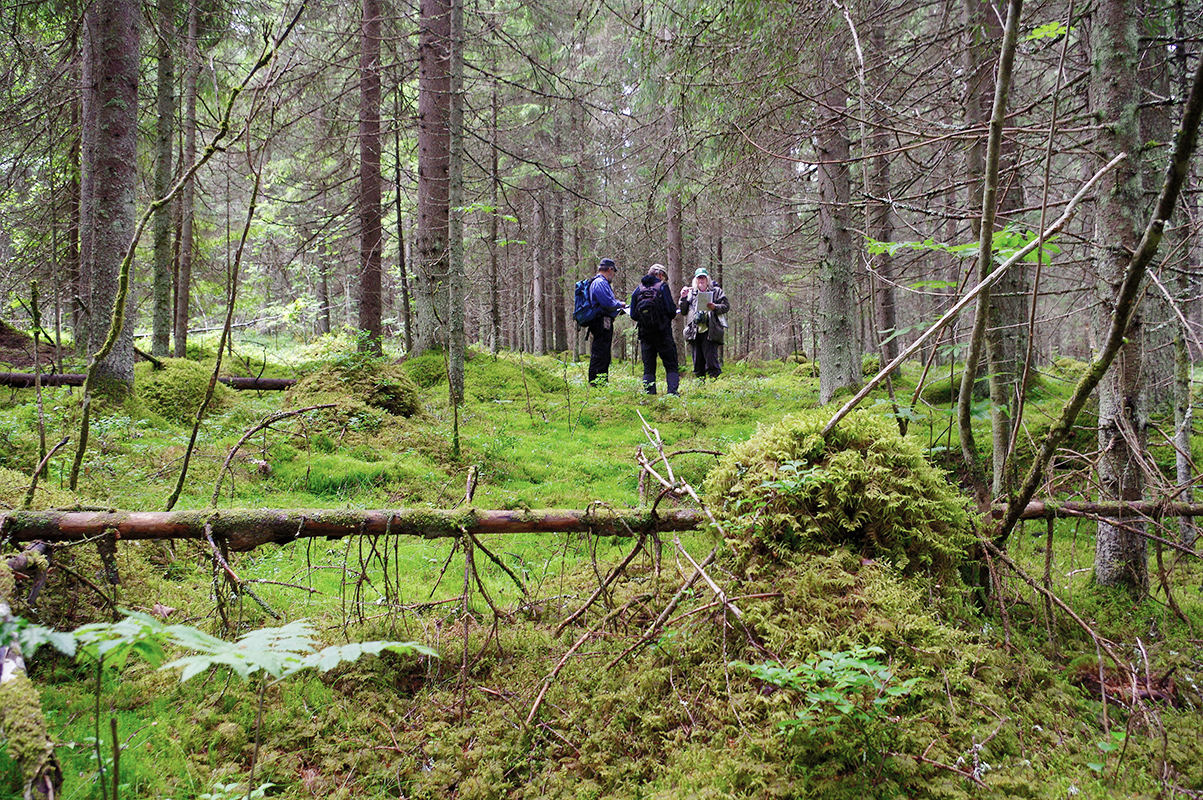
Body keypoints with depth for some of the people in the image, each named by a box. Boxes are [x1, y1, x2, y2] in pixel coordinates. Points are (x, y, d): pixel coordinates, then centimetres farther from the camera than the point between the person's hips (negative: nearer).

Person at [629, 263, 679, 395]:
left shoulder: (638, 289, 9)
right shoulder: (662, 286, -3)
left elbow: (633, 315, 6)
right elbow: (671, 310, -8)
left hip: (645, 333, 4)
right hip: (662, 332, -4)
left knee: (648, 366, 10)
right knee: (671, 364, 2)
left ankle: (649, 391, 3)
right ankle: (672, 390, -9)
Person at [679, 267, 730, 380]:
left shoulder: (716, 291, 10)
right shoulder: (690, 293, 19)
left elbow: (726, 306, 5)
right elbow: (683, 311, 18)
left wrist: (715, 307, -14)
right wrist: (683, 298, 3)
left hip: (709, 332, -4)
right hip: (694, 332, 4)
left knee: (711, 362, -10)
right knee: (697, 362, 6)